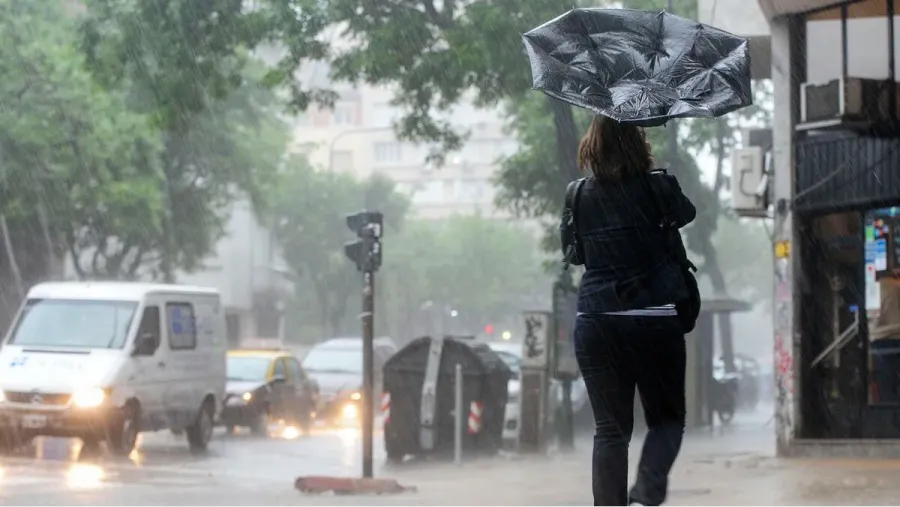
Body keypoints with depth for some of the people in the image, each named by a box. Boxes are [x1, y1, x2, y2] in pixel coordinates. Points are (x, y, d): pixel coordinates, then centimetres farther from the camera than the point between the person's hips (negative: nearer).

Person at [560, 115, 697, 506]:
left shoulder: (579, 197, 2)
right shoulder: (656, 189, -4)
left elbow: (569, 245, 18)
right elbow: (686, 213, 17)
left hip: (596, 323, 2)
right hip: (655, 322, -2)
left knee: (610, 429, 8)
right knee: (667, 419, 11)